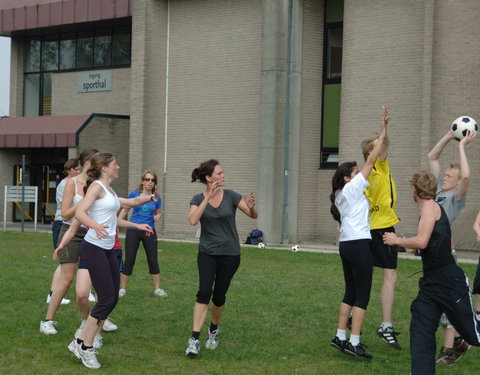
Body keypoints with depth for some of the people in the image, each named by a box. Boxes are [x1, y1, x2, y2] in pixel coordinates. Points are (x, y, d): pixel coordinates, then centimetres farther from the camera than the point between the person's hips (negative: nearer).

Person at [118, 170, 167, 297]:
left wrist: (156, 218, -7)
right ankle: (122, 289, 11)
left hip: (149, 231, 2)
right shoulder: (134, 194, -5)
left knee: (153, 261, 3)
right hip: (133, 231, -2)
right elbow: (125, 210, 5)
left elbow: (159, 213, 15)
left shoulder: (156, 198, 0)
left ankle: (157, 289, 15)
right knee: (129, 261, 0)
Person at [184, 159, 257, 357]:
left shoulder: (230, 196, -5)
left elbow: (253, 215, -2)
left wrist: (251, 207, -26)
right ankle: (194, 340, -18)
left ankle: (214, 329, 36)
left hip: (230, 254, 1)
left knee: (219, 296, 8)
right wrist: (208, 197, -28)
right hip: (207, 253, -1)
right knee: (204, 292, -18)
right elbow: (193, 220, -24)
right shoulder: (198, 199, -4)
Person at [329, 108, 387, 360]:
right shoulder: (352, 188, -6)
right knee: (362, 295, -7)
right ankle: (354, 343, -10)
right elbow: (370, 162, -7)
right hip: (359, 245, -9)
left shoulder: (340, 195, 16)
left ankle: (340, 337, 14)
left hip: (346, 244, 9)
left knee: (351, 293, 14)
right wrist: (382, 133, -4)